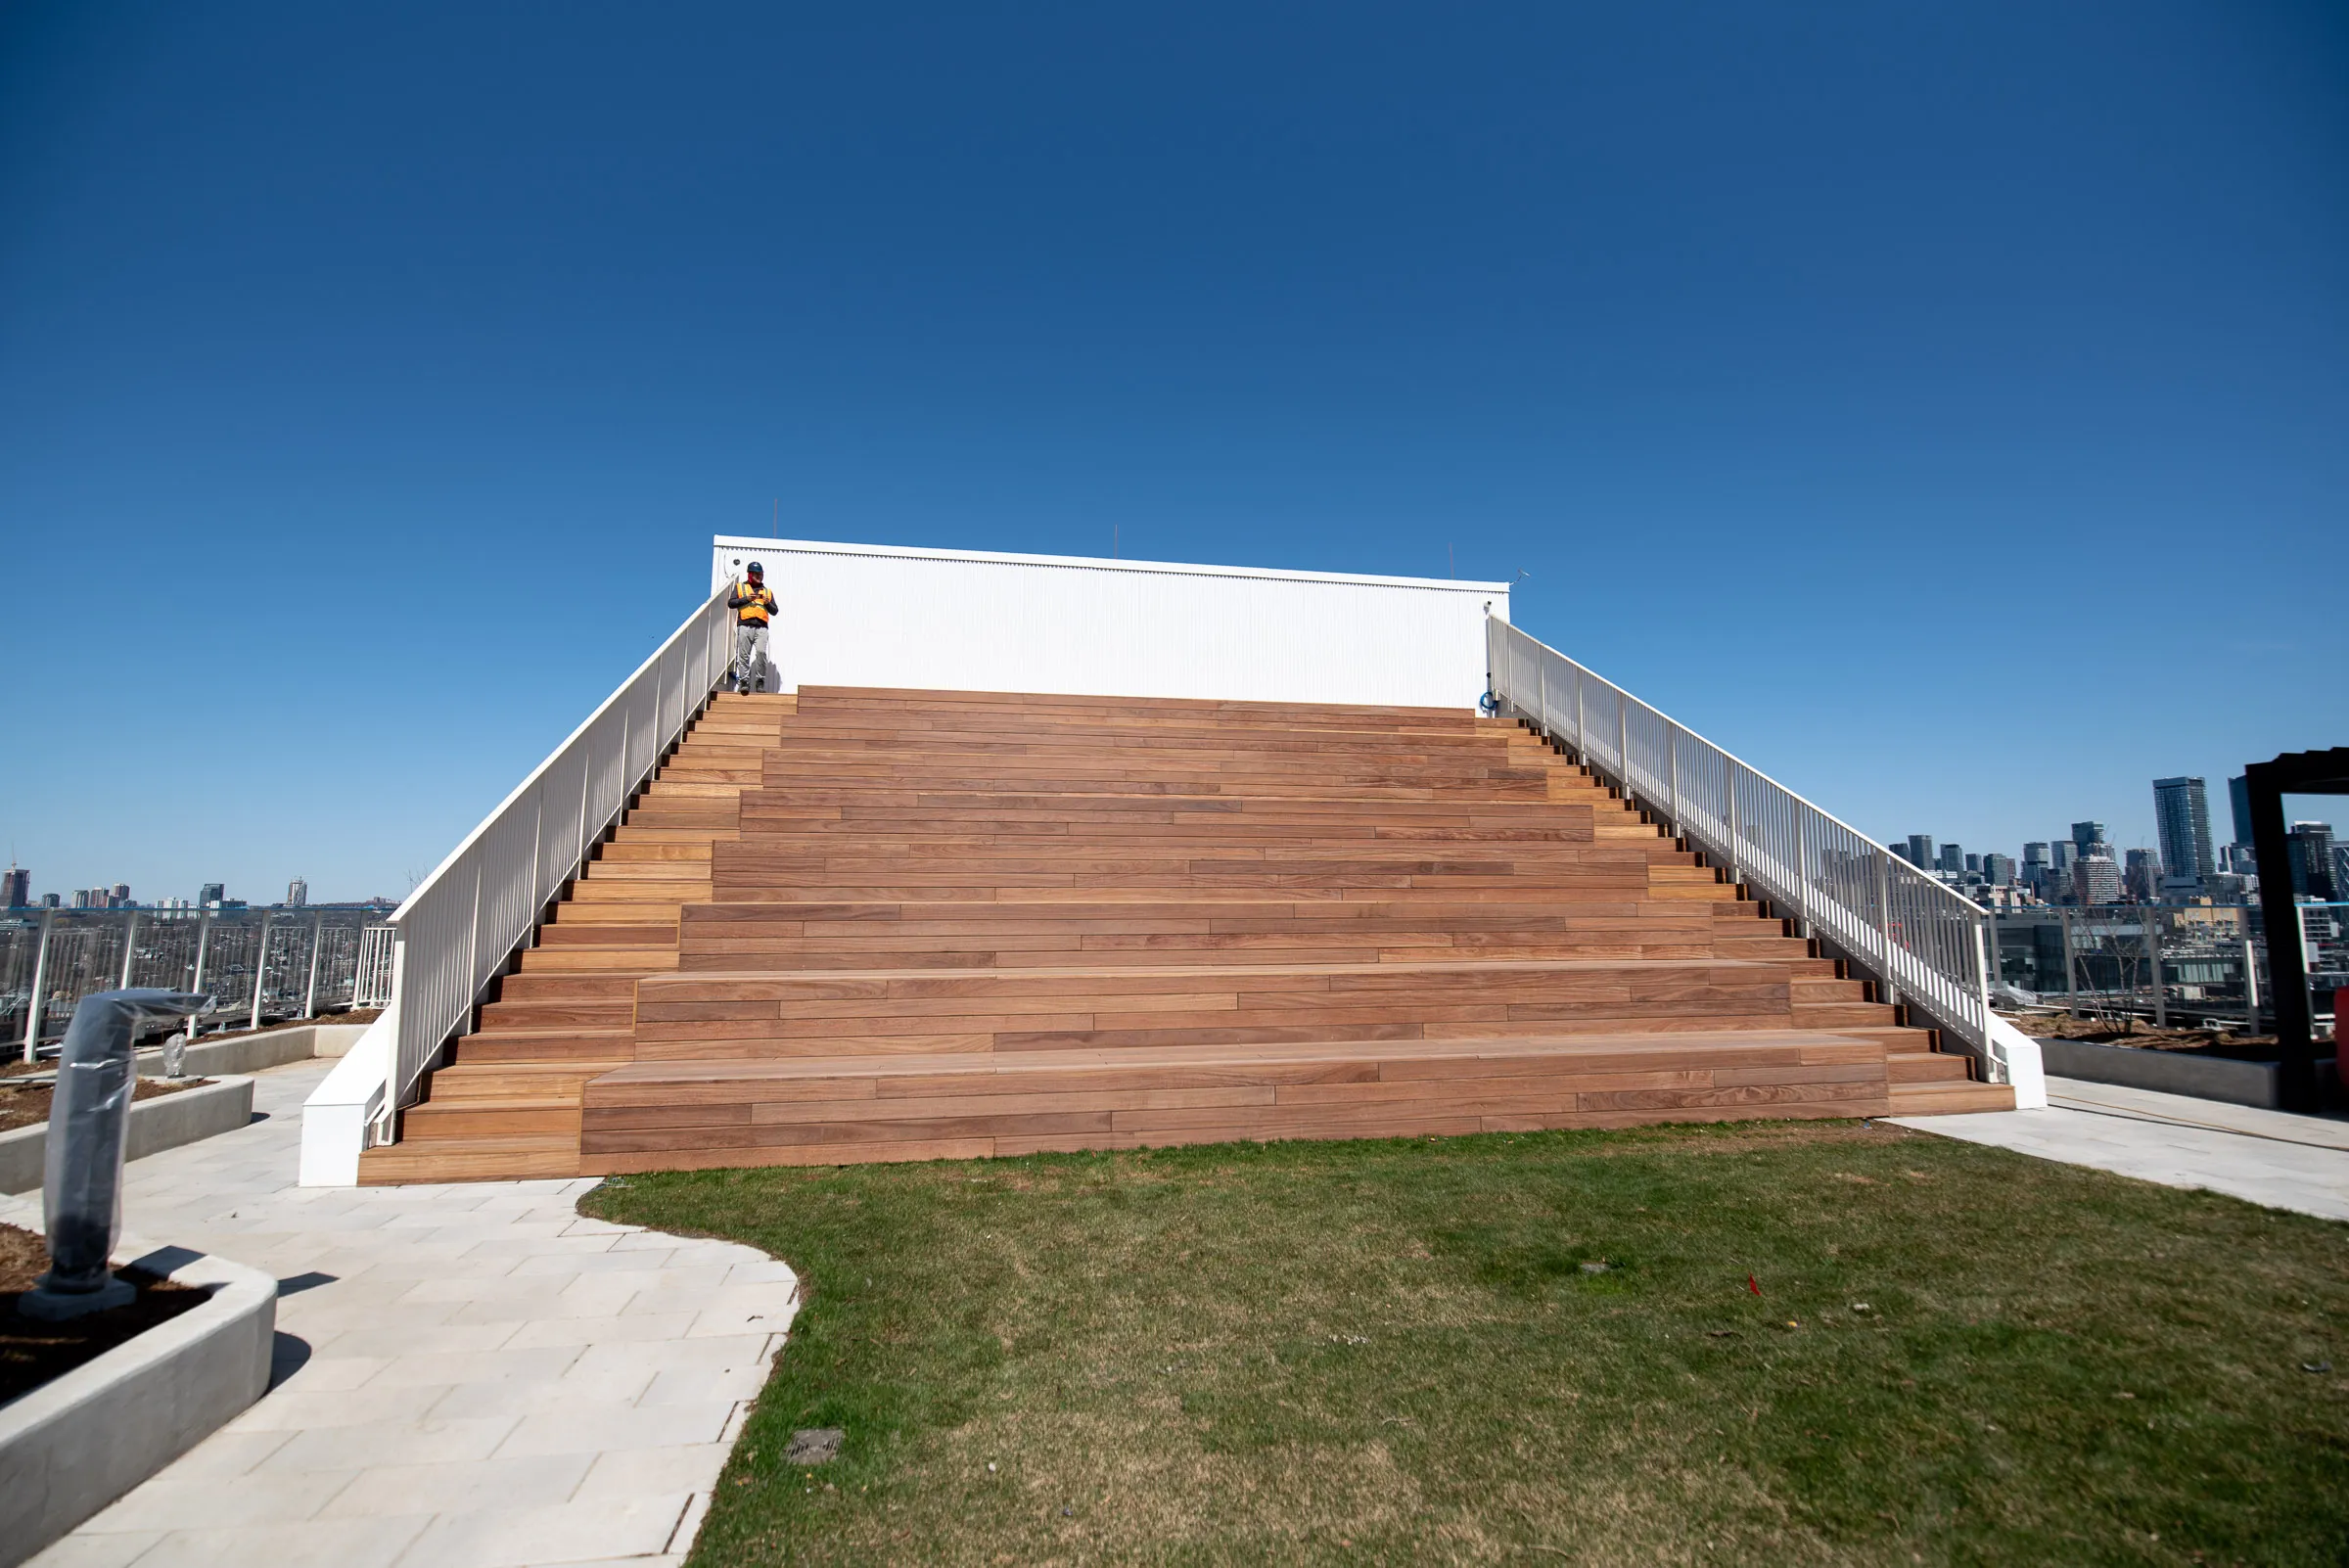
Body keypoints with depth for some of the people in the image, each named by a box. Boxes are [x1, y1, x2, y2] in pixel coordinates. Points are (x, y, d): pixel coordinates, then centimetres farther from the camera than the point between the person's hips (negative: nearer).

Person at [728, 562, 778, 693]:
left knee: (761, 652, -16)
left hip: (761, 627, 1)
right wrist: (746, 599, -4)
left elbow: (774, 611, 20)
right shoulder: (740, 587, 18)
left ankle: (760, 680, -11)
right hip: (745, 626, -1)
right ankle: (744, 681, -2)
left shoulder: (767, 591, 24)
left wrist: (768, 603, 0)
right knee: (744, 655, -4)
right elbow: (730, 603, 6)